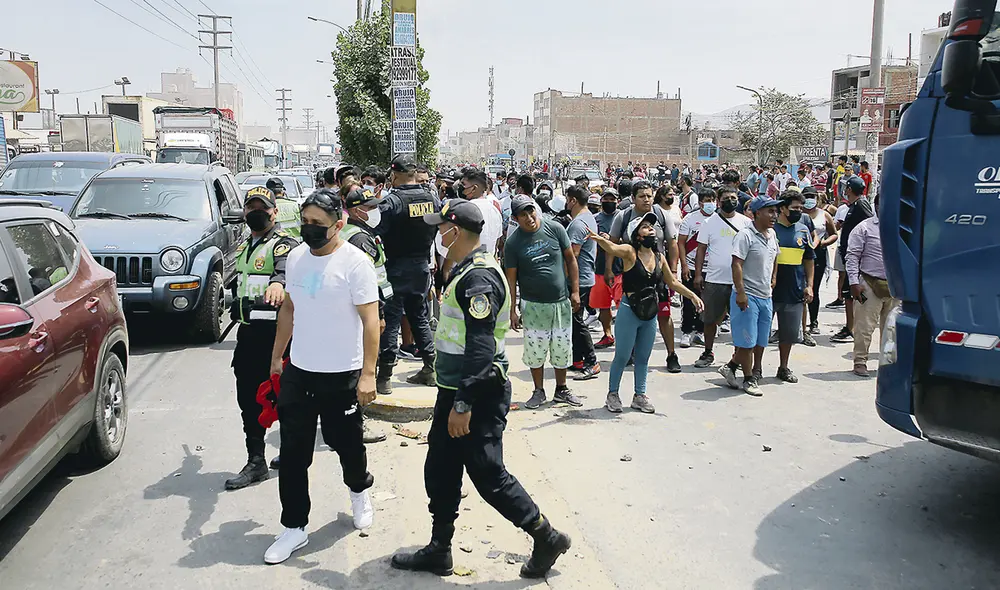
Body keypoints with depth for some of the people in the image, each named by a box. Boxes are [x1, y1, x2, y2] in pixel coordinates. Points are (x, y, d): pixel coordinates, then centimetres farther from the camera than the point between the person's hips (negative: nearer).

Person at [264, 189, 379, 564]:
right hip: (298, 371, 5)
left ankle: (359, 491, 44)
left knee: (346, 443, 13)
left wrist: (368, 374, -20)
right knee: (293, 452, 6)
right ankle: (294, 527, 18)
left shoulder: (355, 262, -14)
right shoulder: (296, 257, 4)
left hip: (342, 375, -5)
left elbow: (370, 321, -16)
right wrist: (277, 356, 15)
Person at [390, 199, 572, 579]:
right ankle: (439, 552, 27)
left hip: (478, 395, -10)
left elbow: (481, 348, -26)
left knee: (487, 474, -1)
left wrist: (463, 404, -26)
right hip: (456, 390, 10)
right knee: (439, 469, 15)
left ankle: (547, 538, 15)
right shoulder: (467, 269, 13)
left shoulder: (479, 277, -21)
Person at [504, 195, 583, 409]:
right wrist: (512, 310, -4)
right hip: (533, 305, -2)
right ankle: (539, 391, 23)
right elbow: (511, 277, -2)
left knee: (563, 349, 10)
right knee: (535, 350, 4)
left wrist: (575, 291, 1)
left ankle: (561, 390, 28)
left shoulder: (555, 229, -3)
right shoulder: (513, 243, -6)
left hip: (561, 302, 2)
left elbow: (570, 259, 4)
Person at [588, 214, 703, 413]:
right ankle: (612, 394, 22)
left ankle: (639, 396, 29)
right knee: (622, 356, 4)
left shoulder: (659, 257, 5)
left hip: (650, 314, 5)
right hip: (629, 312, -5)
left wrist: (692, 296, 13)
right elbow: (613, 248, -35)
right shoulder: (630, 252, -13)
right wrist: (599, 239, -56)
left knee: (643, 358, 15)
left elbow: (672, 282, 17)